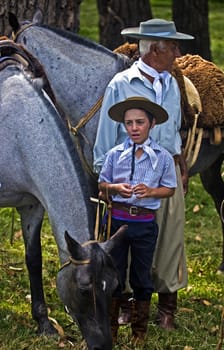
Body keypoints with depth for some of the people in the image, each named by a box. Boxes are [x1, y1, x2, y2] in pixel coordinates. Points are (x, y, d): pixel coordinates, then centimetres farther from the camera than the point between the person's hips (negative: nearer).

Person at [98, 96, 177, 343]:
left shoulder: (163, 157, -3)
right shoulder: (115, 154, 0)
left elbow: (169, 189, 3)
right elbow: (102, 185, 8)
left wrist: (150, 191, -15)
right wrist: (116, 188, -13)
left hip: (145, 223, -1)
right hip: (118, 219, 1)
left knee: (141, 276, 10)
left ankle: (139, 330, 23)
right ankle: (110, 328, 20)